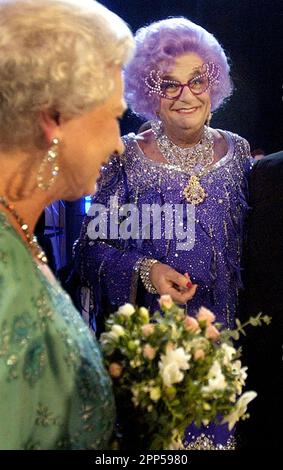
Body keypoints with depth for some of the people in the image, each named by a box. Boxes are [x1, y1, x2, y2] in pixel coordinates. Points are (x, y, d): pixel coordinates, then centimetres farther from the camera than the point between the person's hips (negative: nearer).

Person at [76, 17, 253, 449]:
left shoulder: (238, 153, 2)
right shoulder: (127, 158, -6)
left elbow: (251, 245, 9)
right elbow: (91, 247, -5)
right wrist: (145, 272, -20)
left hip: (221, 330, 3)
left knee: (215, 429, 13)